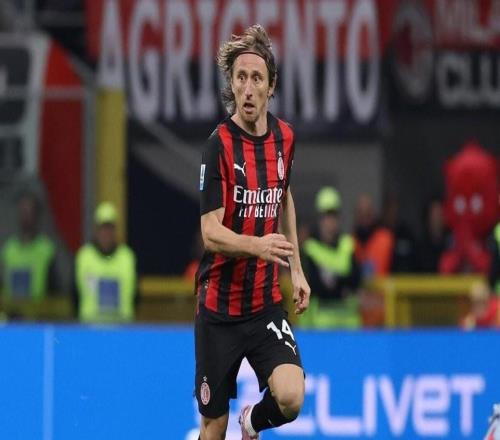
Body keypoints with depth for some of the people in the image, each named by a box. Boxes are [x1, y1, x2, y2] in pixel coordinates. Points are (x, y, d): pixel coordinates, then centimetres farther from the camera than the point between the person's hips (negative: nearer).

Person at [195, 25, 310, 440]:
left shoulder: (284, 137, 2)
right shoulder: (220, 145, -14)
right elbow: (211, 233, -20)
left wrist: (296, 268, 20)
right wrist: (257, 245, -38)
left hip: (267, 304, 3)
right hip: (219, 308, -3)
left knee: (290, 397, -17)